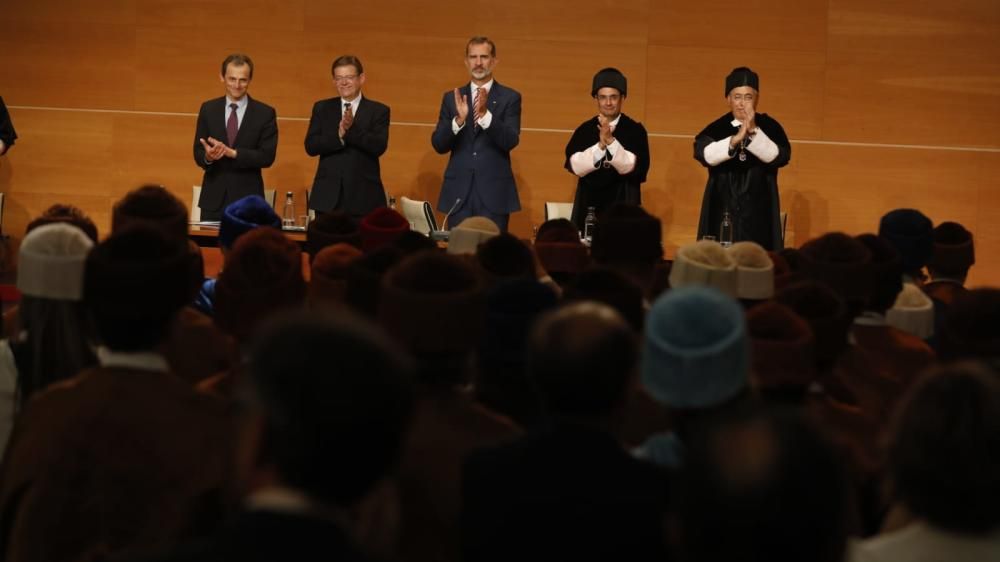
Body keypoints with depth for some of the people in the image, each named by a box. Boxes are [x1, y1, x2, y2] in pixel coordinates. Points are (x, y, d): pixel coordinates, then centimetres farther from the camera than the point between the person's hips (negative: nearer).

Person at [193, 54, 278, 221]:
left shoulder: (265, 113, 0)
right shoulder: (208, 109, 8)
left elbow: (267, 157, -7)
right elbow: (198, 153, 5)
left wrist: (232, 153, -20)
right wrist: (208, 156, -19)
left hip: (247, 199, -2)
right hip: (214, 198, 2)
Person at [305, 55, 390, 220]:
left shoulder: (378, 111, 5)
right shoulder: (322, 108, 11)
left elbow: (379, 146, -9)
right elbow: (310, 146, 0)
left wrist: (352, 129, -22)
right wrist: (339, 135, -17)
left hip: (363, 196, -2)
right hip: (328, 196, 2)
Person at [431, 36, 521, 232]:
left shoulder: (509, 98, 3)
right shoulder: (452, 98, 10)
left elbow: (510, 141, -11)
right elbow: (438, 145, 2)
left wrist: (485, 114, -25)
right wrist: (459, 120, -16)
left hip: (494, 193, -2)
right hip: (459, 193, 2)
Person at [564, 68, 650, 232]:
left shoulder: (635, 130, 0)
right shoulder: (584, 130, 5)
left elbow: (633, 166, -11)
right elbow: (574, 165, -5)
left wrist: (611, 141, -22)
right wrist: (600, 145, -18)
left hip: (622, 205, -2)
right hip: (589, 205, 2)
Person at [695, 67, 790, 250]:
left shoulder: (769, 127, 2)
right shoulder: (716, 129, 2)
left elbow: (781, 156, -13)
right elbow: (703, 153, -17)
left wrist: (753, 131, -25)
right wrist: (735, 139, -32)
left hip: (758, 214, -1)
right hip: (723, 212, 1)